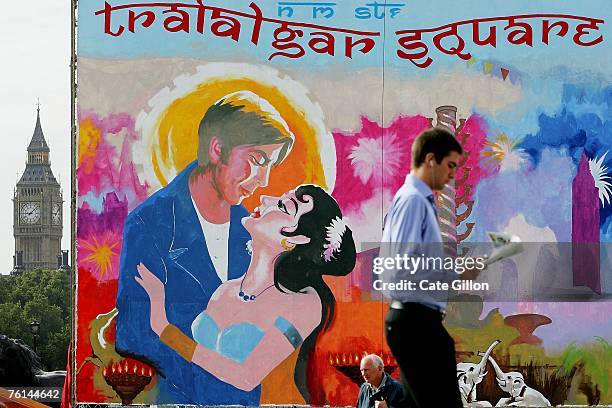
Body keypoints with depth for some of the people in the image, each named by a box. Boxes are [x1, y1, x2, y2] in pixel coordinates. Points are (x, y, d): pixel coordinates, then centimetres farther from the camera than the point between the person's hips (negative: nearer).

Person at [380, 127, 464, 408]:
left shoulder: (420, 200, 17)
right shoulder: (413, 200, -13)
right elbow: (402, 268, -22)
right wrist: (455, 274, -15)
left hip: (413, 321, 11)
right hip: (417, 322, -11)